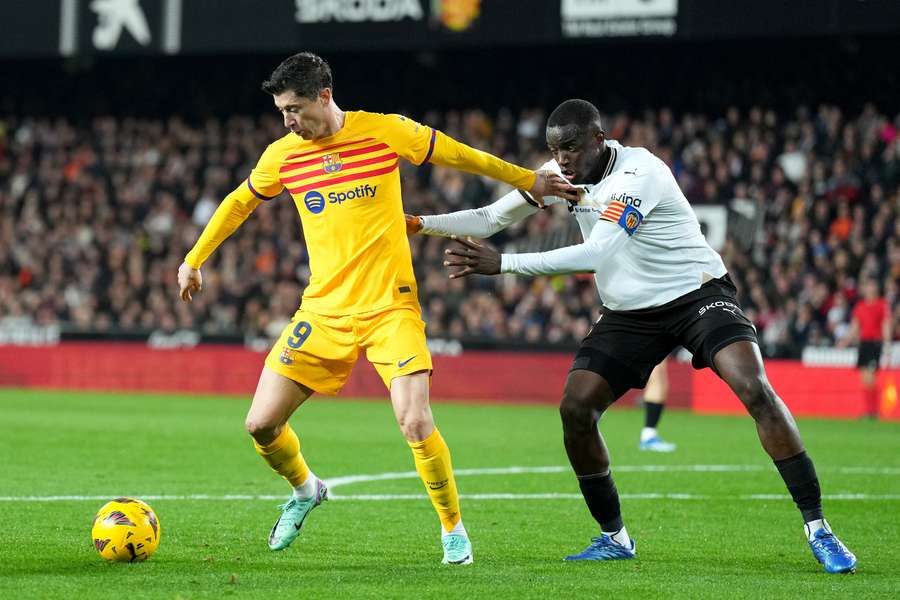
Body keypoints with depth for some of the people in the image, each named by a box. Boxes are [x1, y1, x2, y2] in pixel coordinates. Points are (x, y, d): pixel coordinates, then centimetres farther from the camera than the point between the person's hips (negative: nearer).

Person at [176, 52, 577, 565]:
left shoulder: (386, 132, -7)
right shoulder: (282, 156, 3)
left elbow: (458, 156, 6)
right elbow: (240, 203, 21)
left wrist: (529, 181, 13)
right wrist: (194, 260, 25)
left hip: (390, 307, -3)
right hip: (323, 312, 4)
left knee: (415, 421, -20)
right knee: (262, 424, -3)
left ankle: (454, 529, 2)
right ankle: (305, 490, 29)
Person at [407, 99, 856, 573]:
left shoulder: (638, 174, -26)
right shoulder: (562, 174, -3)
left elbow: (596, 254, -36)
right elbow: (492, 218, 7)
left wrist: (501, 263, -38)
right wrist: (420, 224, -8)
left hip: (697, 293, -7)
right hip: (629, 314, 7)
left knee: (754, 389, -26)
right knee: (575, 408, -11)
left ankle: (817, 530, -20)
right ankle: (614, 537, 7)